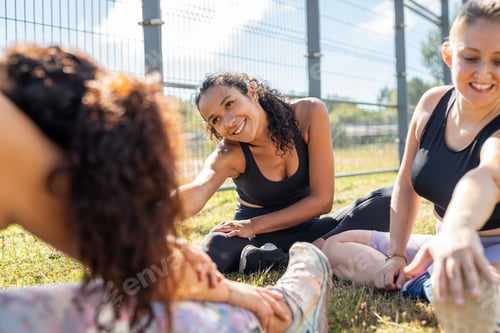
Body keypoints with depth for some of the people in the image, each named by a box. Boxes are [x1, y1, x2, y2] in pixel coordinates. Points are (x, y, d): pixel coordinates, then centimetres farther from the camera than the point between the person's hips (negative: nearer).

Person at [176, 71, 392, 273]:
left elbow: (322, 199, -15)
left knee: (388, 202, -23)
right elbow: (195, 195, -42)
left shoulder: (310, 113, -18)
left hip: (304, 229, 2)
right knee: (212, 250, -36)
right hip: (252, 237, -2)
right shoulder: (229, 154, -19)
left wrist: (253, 225, -17)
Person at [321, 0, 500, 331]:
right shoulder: (433, 103, -5)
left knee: (463, 295, -44)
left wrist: (460, 227, -70)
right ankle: (426, 281, -10)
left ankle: (426, 283, -11)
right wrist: (395, 254, -2)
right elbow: (406, 185, 4)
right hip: (445, 240, 7)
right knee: (332, 245, 5)